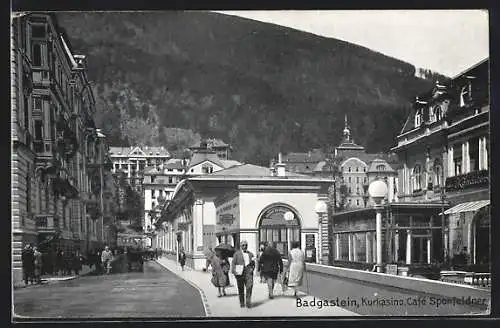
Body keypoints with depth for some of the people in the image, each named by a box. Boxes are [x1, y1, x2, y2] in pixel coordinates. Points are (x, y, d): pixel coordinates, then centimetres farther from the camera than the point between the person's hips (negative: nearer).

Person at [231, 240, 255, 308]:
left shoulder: (250, 254, 16)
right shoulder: (237, 253, 6)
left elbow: (253, 263, 23)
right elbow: (233, 263, 0)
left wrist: (252, 268, 4)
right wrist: (234, 271, -11)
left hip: (248, 271, 2)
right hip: (240, 272, -2)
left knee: (249, 286, -15)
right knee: (241, 288, 4)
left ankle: (248, 301, -13)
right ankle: (242, 303, 16)